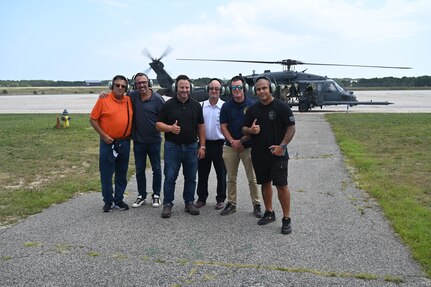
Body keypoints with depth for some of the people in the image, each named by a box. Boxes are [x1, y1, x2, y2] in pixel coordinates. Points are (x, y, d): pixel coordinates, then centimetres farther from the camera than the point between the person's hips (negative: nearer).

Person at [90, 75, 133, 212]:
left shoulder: (129, 101, 4)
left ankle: (119, 200, 24)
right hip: (108, 143, -4)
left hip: (125, 143, 4)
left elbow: (132, 119, 16)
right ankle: (108, 201, 17)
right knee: (106, 173, 3)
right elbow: (93, 119, -5)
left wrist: (131, 134, 4)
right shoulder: (103, 100, -8)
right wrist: (103, 135, -11)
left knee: (122, 174, 12)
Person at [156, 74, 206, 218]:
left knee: (191, 178, 10)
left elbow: (201, 126, 9)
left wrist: (202, 146, 4)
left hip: (191, 147, 2)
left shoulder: (196, 105, 7)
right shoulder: (168, 105, 0)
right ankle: (167, 204, 13)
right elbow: (158, 124, 0)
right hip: (172, 147, -2)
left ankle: (189, 203, 23)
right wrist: (170, 128, -21)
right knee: (170, 178, 1)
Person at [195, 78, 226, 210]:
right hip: (204, 143, 3)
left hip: (219, 144, -3)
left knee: (221, 173, 8)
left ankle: (221, 199, 21)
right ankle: (201, 198, 24)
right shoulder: (201, 106, 4)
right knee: (202, 172, 11)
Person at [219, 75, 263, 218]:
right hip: (230, 146, 3)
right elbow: (223, 127, 3)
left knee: (252, 178, 2)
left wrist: (241, 141, -10)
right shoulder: (226, 106, 5)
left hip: (248, 146, -2)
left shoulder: (252, 105, -3)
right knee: (231, 178, 10)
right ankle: (231, 204, 20)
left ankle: (256, 205, 12)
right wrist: (233, 142, -12)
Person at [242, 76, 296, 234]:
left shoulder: (282, 107, -6)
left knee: (281, 185, -6)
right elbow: (244, 128, 14)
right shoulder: (252, 109, 8)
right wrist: (250, 130, -10)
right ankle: (269, 213, 30)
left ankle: (286, 219, 4)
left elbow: (291, 128, -6)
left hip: (277, 154, -5)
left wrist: (282, 145, -17)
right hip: (259, 154, 5)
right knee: (265, 183, 15)